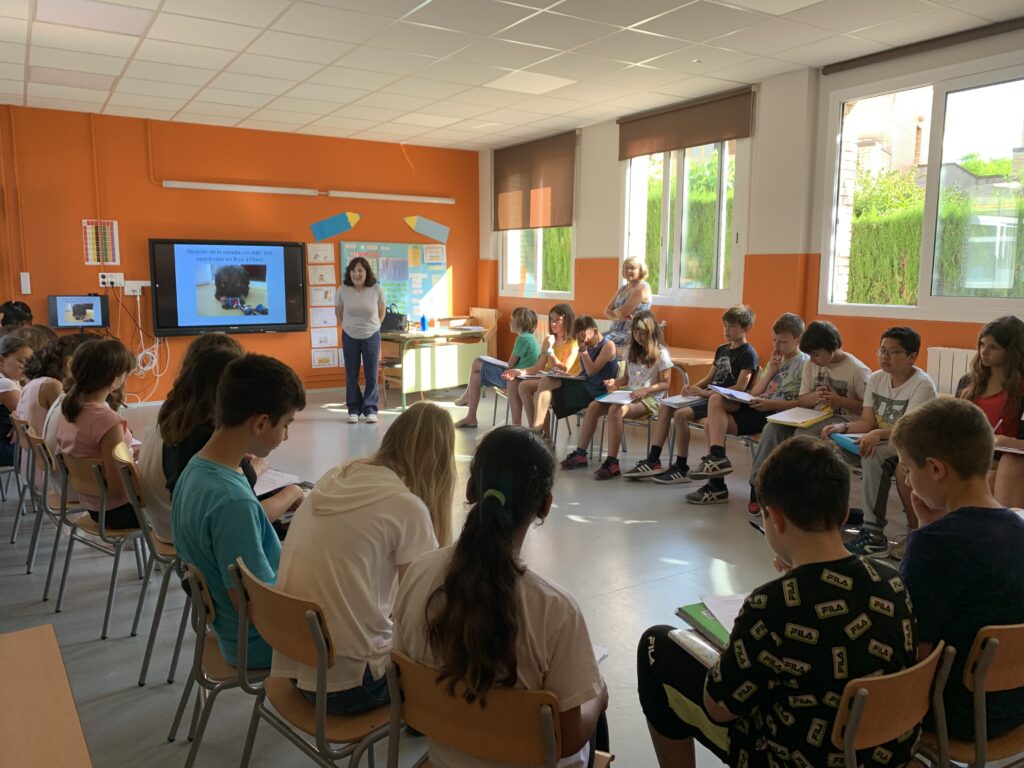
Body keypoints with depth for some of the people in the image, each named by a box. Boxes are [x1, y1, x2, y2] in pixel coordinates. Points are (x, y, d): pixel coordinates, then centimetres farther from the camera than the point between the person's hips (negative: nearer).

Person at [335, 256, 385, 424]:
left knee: (371, 375, 2)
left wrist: (373, 325, 10)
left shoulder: (376, 290, -13)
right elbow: (338, 311, 6)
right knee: (351, 375, 6)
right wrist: (344, 325, 10)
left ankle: (370, 409, 12)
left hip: (371, 335, 0)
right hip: (349, 336, 1)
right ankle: (353, 409, 16)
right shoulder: (342, 290, -13)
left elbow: (382, 310, 6)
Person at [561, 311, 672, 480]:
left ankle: (612, 462, -35)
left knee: (615, 410, -35)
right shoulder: (632, 351, 17)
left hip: (649, 398, -7)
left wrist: (645, 390, -21)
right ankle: (580, 454, -13)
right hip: (629, 394, 7)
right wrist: (615, 382, 0)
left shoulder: (660, 353, -3)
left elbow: (665, 383, -5)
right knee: (593, 406, -16)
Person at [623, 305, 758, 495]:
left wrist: (707, 393, -21)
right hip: (710, 396, 9)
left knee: (681, 414, -27)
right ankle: (653, 461, -3)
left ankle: (681, 468, -14)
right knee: (664, 407, -2)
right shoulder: (722, 350, 17)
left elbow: (740, 388, -17)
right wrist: (693, 388, -1)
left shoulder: (748, 354, -8)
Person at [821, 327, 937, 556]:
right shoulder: (876, 379, 6)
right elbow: (866, 422, 4)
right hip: (880, 442, 7)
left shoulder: (922, 385, -14)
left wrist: (878, 434, -42)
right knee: (830, 443, -12)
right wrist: (843, 427, -16)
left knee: (874, 456, -37)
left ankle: (874, 535, -30)